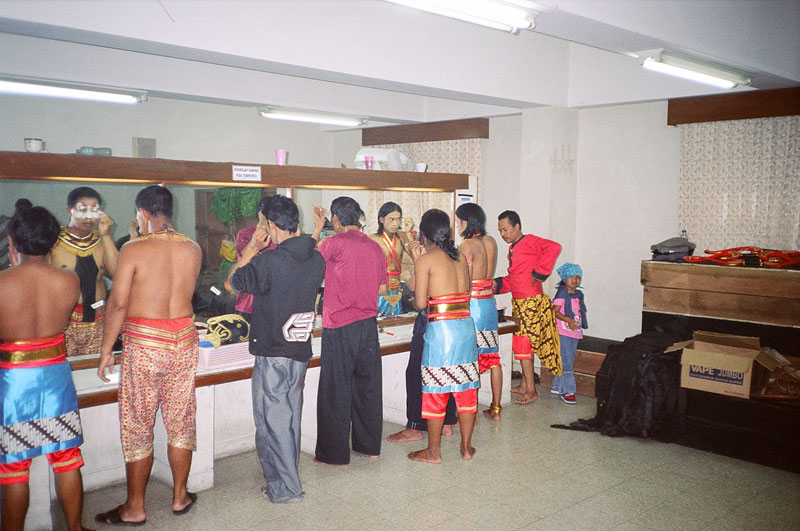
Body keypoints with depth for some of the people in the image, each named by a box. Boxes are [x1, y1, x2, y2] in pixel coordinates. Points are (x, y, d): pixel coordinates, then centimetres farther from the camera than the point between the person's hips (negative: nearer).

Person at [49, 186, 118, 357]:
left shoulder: (102, 241, 7)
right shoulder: (53, 242, -3)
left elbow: (116, 272, -7)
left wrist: (105, 235, -9)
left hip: (96, 321, 3)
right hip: (63, 322, -3)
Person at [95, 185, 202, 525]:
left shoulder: (134, 249, -11)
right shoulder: (193, 250, 2)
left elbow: (118, 303, -12)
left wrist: (106, 351, -3)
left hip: (143, 343, -4)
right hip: (184, 341, 5)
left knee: (137, 427, 7)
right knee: (181, 421, 14)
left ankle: (135, 508, 18)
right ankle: (180, 497, 26)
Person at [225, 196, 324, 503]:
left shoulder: (267, 263, -20)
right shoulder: (316, 260, -1)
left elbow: (231, 283, -4)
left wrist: (252, 249, 4)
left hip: (272, 353, -7)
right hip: (301, 351, 7)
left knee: (273, 419, 5)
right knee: (290, 417, 17)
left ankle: (287, 488, 12)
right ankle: (284, 479, 30)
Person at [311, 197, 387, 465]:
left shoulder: (333, 243, -10)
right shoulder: (374, 246, 8)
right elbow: (382, 288, 13)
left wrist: (317, 228, 9)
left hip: (339, 325, -6)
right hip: (368, 323, 6)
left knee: (336, 390, 2)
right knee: (367, 384, 14)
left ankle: (334, 453, 9)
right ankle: (370, 445, 24)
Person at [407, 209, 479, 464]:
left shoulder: (425, 260, -6)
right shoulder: (461, 257, 10)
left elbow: (420, 303, -7)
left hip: (440, 328, -6)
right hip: (466, 326, 6)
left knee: (435, 389, 5)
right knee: (466, 388, 13)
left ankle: (433, 451, 15)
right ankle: (466, 447, 23)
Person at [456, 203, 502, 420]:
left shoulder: (467, 246, -14)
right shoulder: (491, 242, 8)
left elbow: (464, 284, -15)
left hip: (472, 303, -7)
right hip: (489, 302, 7)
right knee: (492, 356, 12)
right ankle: (496, 408, 20)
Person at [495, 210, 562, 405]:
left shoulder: (529, 242, -13)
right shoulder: (513, 249, 16)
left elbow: (554, 248, -31)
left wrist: (539, 273, -26)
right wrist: (498, 284, 5)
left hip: (531, 302, -9)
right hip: (519, 302, 9)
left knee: (522, 345, -7)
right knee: (525, 344, 15)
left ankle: (531, 391, 1)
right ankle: (524, 385, 25)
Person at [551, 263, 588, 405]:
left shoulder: (578, 295, 12)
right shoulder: (562, 293, -10)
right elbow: (555, 311, -16)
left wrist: (580, 325, 11)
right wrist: (568, 320, -27)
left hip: (575, 332, 8)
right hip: (563, 332, -8)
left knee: (569, 360, 13)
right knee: (566, 362, -7)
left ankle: (557, 386, 25)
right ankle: (567, 391, -2)